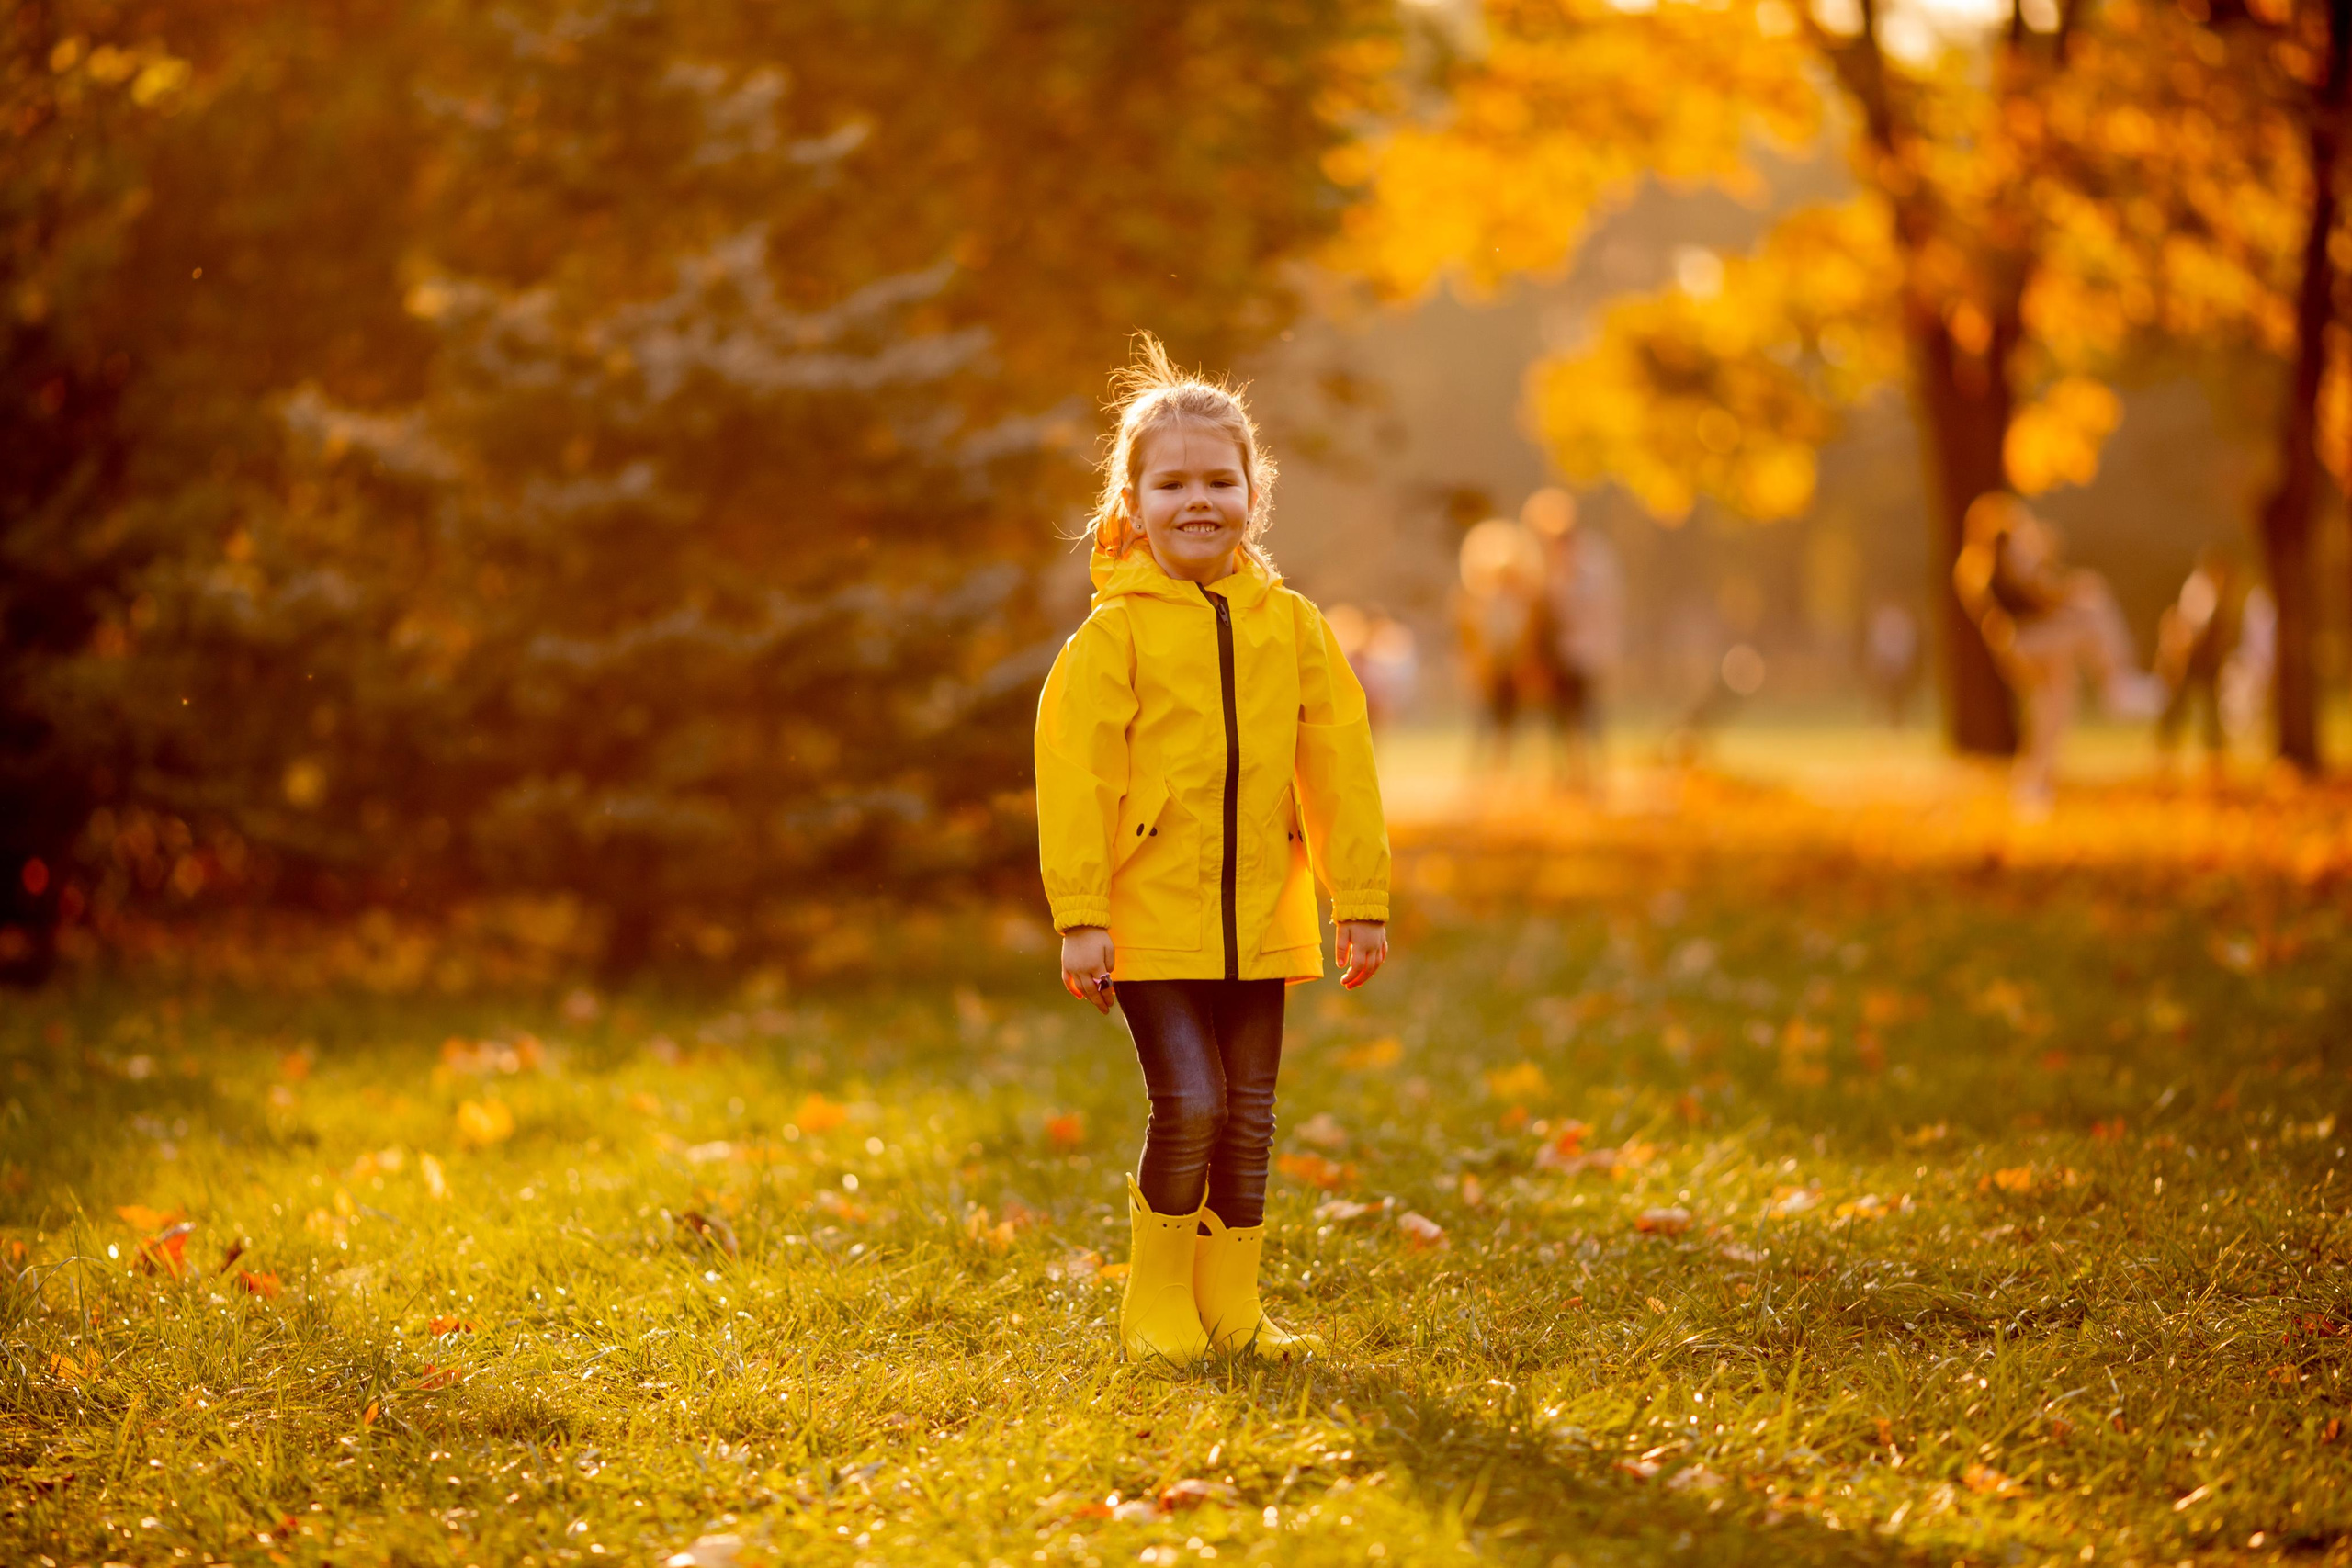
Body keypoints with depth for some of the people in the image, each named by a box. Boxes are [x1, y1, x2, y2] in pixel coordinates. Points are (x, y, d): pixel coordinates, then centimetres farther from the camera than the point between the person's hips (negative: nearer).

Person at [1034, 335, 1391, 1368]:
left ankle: (1230, 1306, 23)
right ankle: (1156, 1305, 5)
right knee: (1189, 1104, -13)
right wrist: (1080, 917, -13)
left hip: (1261, 924, 4)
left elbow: (1339, 771, 9)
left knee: (1248, 1117, 9)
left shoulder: (1291, 627, 7)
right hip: (1150, 922, -4)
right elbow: (1075, 778, -8)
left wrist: (1360, 901, 6)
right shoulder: (1113, 635, -5)